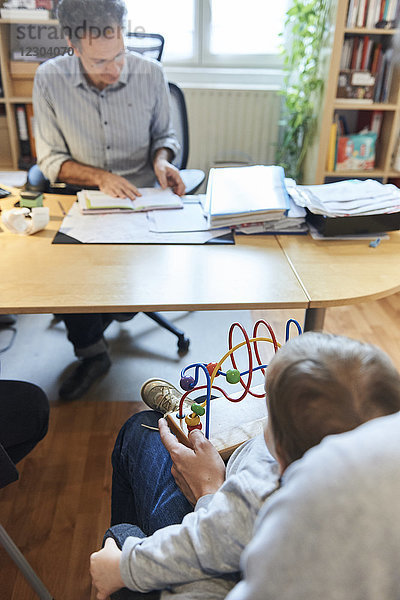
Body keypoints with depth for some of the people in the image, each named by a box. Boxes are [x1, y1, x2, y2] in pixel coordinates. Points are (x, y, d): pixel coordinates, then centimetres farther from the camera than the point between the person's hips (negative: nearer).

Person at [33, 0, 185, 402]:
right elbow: (50, 159, -4)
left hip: (142, 198, 1)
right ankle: (91, 353, 5)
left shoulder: (150, 73, -5)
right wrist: (99, 177, -19)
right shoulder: (49, 80, -8)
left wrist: (161, 159, -14)